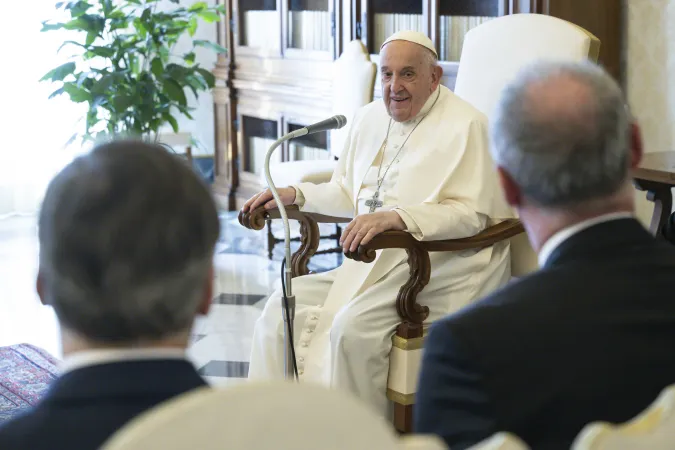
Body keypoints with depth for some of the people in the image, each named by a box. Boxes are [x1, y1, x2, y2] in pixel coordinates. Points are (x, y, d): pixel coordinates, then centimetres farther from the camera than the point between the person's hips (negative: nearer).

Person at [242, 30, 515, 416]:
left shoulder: (465, 126, -9)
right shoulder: (370, 117, 15)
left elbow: (471, 213, -18)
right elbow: (347, 192, 27)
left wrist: (396, 217, -31)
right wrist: (295, 194, 10)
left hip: (441, 266, -8)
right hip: (373, 265, 8)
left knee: (354, 325, -29)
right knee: (286, 305, -8)